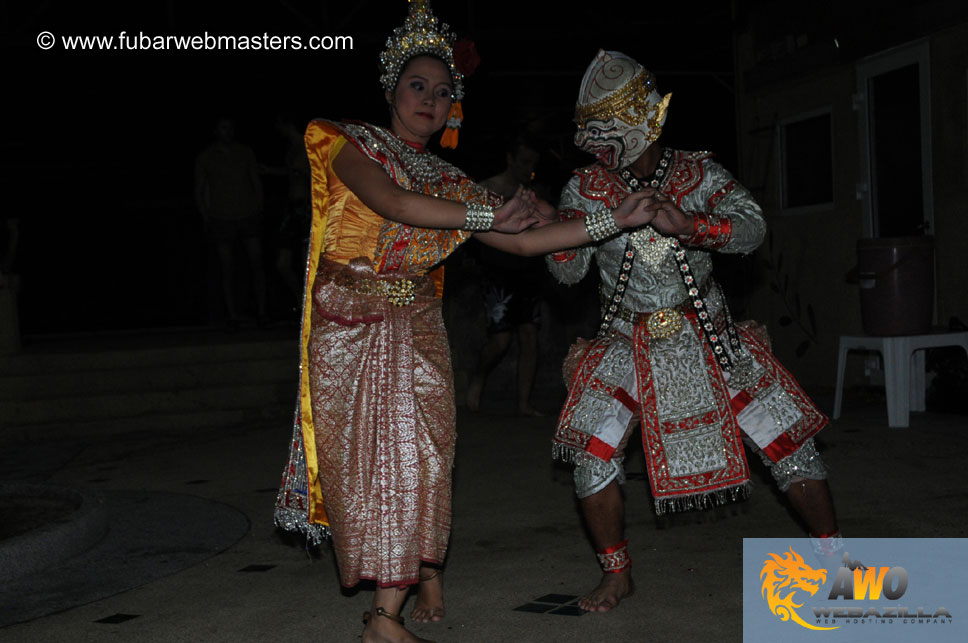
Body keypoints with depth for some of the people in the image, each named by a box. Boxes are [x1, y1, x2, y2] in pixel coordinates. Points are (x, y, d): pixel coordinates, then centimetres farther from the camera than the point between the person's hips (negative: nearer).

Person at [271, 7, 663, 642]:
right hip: (348, 329, -3)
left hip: (417, 332, 3)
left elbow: (526, 240, 7)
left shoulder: (450, 183, 12)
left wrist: (615, 220, 0)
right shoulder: (351, 144, 0)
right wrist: (489, 216, -15)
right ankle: (426, 566, 16)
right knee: (362, 458, -3)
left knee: (417, 454, -6)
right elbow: (393, 203, -19)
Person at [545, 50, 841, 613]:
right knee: (593, 454, -12)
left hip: (710, 340, 0)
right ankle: (617, 576, 9)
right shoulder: (586, 189, -4)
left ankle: (834, 555, 19)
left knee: (788, 440, -1)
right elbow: (570, 271, -7)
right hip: (629, 346, 1)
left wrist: (689, 225, -34)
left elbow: (753, 228, -18)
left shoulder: (697, 174, -5)